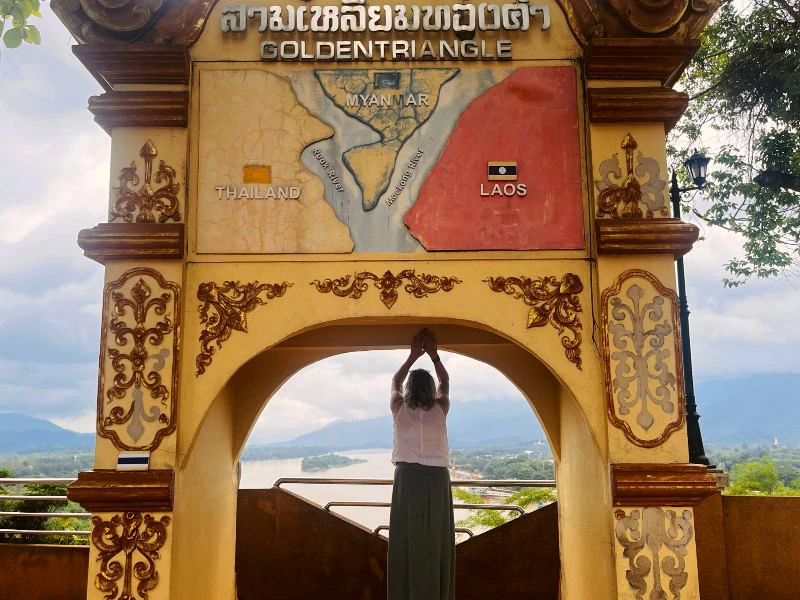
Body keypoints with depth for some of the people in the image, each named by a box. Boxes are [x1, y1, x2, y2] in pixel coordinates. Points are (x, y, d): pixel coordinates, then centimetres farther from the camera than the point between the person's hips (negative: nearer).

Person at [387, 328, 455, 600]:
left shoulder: (399, 408, 4)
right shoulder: (440, 409, 4)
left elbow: (395, 382, 22)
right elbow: (445, 382, 22)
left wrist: (413, 356, 24)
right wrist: (433, 354, 22)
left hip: (407, 478, 0)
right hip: (436, 479, 0)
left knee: (407, 541, 0)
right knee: (435, 542, 3)